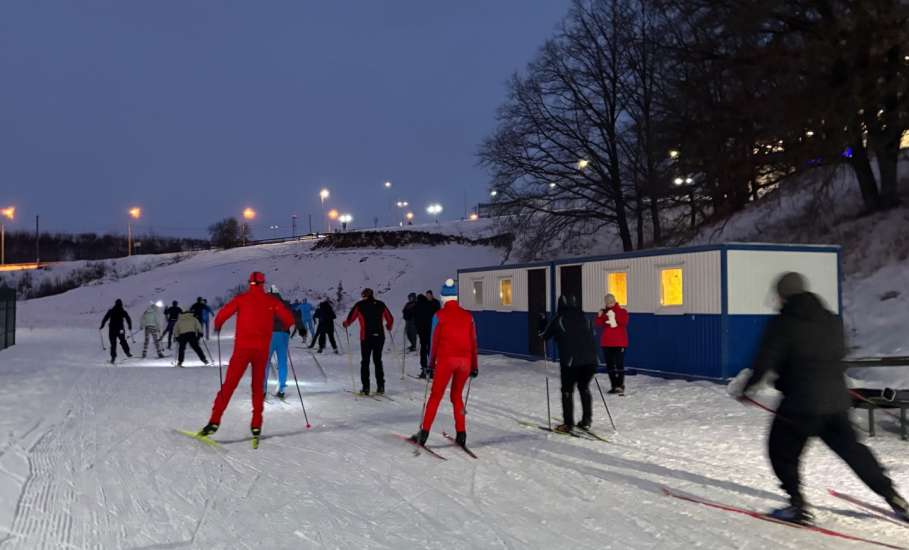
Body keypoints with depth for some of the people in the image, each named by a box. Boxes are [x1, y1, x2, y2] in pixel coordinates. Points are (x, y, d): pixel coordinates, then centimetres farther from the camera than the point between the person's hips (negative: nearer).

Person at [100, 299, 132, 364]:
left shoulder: (111, 311, 3)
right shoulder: (123, 312, 1)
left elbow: (105, 319, 2)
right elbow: (128, 319, 3)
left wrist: (101, 327, 10)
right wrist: (130, 328, 14)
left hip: (112, 330, 0)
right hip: (120, 330, 0)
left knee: (113, 344, 4)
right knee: (123, 341, 18)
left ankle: (113, 357, -3)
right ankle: (127, 352, 7)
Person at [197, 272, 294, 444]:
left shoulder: (241, 299, 1)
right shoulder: (271, 301, 5)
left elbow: (222, 314, -7)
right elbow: (289, 319, 3)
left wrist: (217, 326, 14)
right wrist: (285, 328, 26)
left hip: (243, 347, -1)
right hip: (262, 349, 1)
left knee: (229, 384, 2)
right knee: (258, 387, 13)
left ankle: (214, 421, -6)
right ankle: (256, 426, 7)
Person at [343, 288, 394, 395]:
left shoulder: (360, 305, -2)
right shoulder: (381, 305, 6)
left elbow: (350, 319, -3)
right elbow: (390, 319, 10)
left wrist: (345, 324, 19)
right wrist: (389, 326, 31)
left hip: (366, 337, -3)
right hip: (379, 336, 3)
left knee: (365, 362, 7)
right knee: (378, 361, 14)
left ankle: (366, 387, 3)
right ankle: (380, 386, 10)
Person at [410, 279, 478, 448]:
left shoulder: (440, 315, -3)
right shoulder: (467, 315, 6)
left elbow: (435, 340, -1)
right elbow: (473, 342, 7)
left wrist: (431, 363, 8)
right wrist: (474, 366, 14)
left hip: (446, 359, -3)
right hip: (465, 360, 3)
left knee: (435, 396, 7)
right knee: (456, 396, 17)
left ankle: (424, 433, 7)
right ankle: (461, 435, 11)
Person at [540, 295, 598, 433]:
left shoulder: (559, 318, 0)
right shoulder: (582, 316, 10)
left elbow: (545, 335, 10)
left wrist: (541, 334, 32)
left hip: (570, 360, -4)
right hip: (590, 358, 4)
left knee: (567, 391, 7)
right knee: (584, 388, 19)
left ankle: (568, 424, 5)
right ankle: (586, 421, 20)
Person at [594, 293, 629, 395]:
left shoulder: (622, 311, -2)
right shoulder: (604, 312, 8)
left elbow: (624, 322, -18)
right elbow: (598, 324, -2)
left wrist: (614, 315, -23)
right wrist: (599, 316, -17)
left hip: (619, 342, -5)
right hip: (606, 342, 5)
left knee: (619, 364, -9)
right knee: (609, 365, 8)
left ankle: (620, 385, -6)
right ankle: (614, 386, 16)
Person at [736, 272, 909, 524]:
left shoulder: (782, 324, -9)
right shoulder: (832, 320, 11)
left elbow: (765, 360, -14)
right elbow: (839, 354, 20)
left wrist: (747, 388, -2)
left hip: (801, 401, -6)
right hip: (837, 399, 6)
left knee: (782, 450, 9)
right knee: (851, 448, 18)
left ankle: (797, 505, 4)